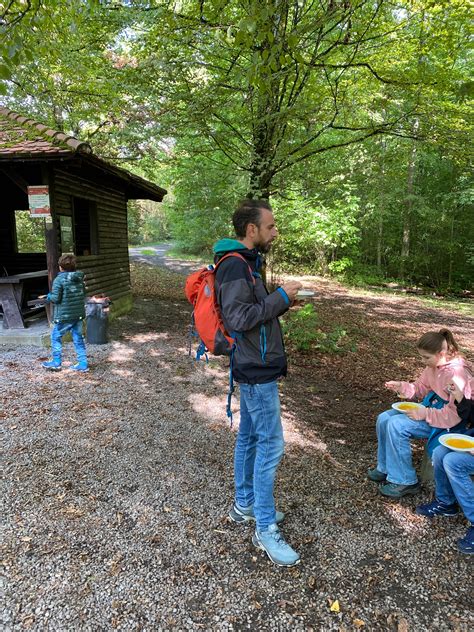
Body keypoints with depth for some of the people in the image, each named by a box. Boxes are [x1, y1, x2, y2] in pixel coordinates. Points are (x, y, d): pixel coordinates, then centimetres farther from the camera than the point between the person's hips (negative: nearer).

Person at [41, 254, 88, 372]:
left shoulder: (59, 279, -12)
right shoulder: (79, 278, 6)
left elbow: (55, 298, -14)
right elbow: (83, 294, 12)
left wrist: (48, 297, 6)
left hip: (65, 315, -6)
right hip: (79, 314, 6)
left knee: (56, 337, 12)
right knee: (78, 338, 11)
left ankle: (56, 362, 19)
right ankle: (83, 364, 11)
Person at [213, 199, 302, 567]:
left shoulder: (245, 263, 13)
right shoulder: (236, 266, -19)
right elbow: (238, 318, -25)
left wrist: (282, 303, 7)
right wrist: (280, 297, -18)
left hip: (254, 367, 10)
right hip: (258, 370, -10)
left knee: (249, 436, 18)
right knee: (271, 444, -3)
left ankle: (245, 504, 34)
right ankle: (265, 529, 11)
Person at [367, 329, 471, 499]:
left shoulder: (456, 373, -26)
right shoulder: (434, 366, -1)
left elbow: (454, 415, -25)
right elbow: (421, 388, 13)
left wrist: (425, 414, -31)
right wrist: (403, 387, -6)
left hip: (447, 423, -9)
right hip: (430, 407, 9)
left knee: (396, 425, -24)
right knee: (384, 419, -2)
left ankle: (404, 481, -7)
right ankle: (385, 469, 15)